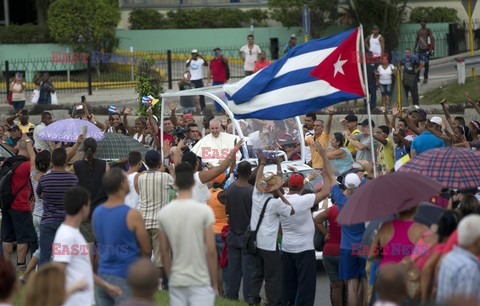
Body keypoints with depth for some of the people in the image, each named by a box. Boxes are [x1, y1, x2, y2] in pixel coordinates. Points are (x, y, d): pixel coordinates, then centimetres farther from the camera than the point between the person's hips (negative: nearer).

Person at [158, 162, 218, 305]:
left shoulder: (164, 213, 0)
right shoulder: (204, 211, -11)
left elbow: (164, 251, 5)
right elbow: (211, 251, -10)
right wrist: (214, 282, 0)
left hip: (176, 282, 4)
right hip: (200, 282, -4)